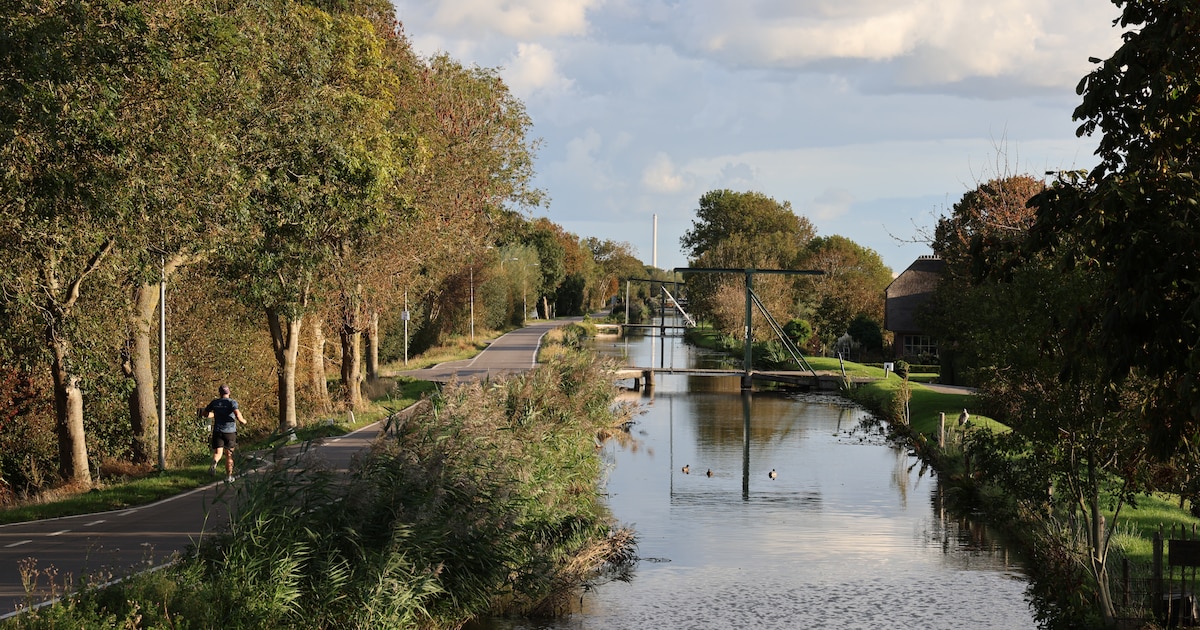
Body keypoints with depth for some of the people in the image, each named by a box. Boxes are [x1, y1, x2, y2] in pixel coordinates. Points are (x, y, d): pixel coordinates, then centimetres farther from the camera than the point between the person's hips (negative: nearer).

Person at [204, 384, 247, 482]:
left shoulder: (215, 402, 5)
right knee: (229, 454, 12)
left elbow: (205, 413, 14)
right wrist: (242, 421, -5)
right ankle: (228, 476, 15)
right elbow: (237, 413, -23)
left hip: (217, 431, 1)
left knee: (217, 453, 1)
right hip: (230, 431, -1)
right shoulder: (232, 402, -6)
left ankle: (214, 463, -34)